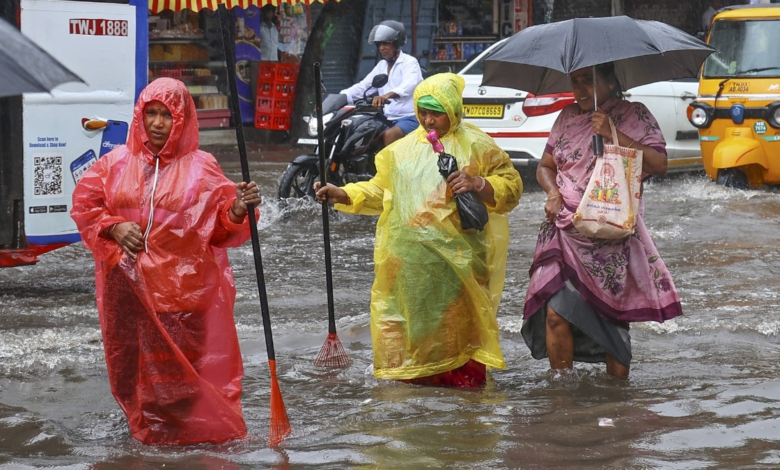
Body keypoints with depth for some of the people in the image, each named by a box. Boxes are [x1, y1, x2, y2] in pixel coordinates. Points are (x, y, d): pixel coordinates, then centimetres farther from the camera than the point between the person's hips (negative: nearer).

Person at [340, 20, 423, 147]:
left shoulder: (409, 62, -5)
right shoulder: (381, 65, 19)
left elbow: (409, 85, -26)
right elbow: (362, 86, 10)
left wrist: (387, 95, -46)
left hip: (410, 118, -8)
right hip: (388, 118, 8)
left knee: (389, 135, -34)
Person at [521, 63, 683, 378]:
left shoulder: (634, 116, 2)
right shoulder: (567, 117, 14)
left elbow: (659, 164, -9)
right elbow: (545, 165, 22)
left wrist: (614, 134, -15)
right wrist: (553, 192, 1)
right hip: (565, 231, 3)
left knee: (614, 316, -3)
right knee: (556, 311, -10)